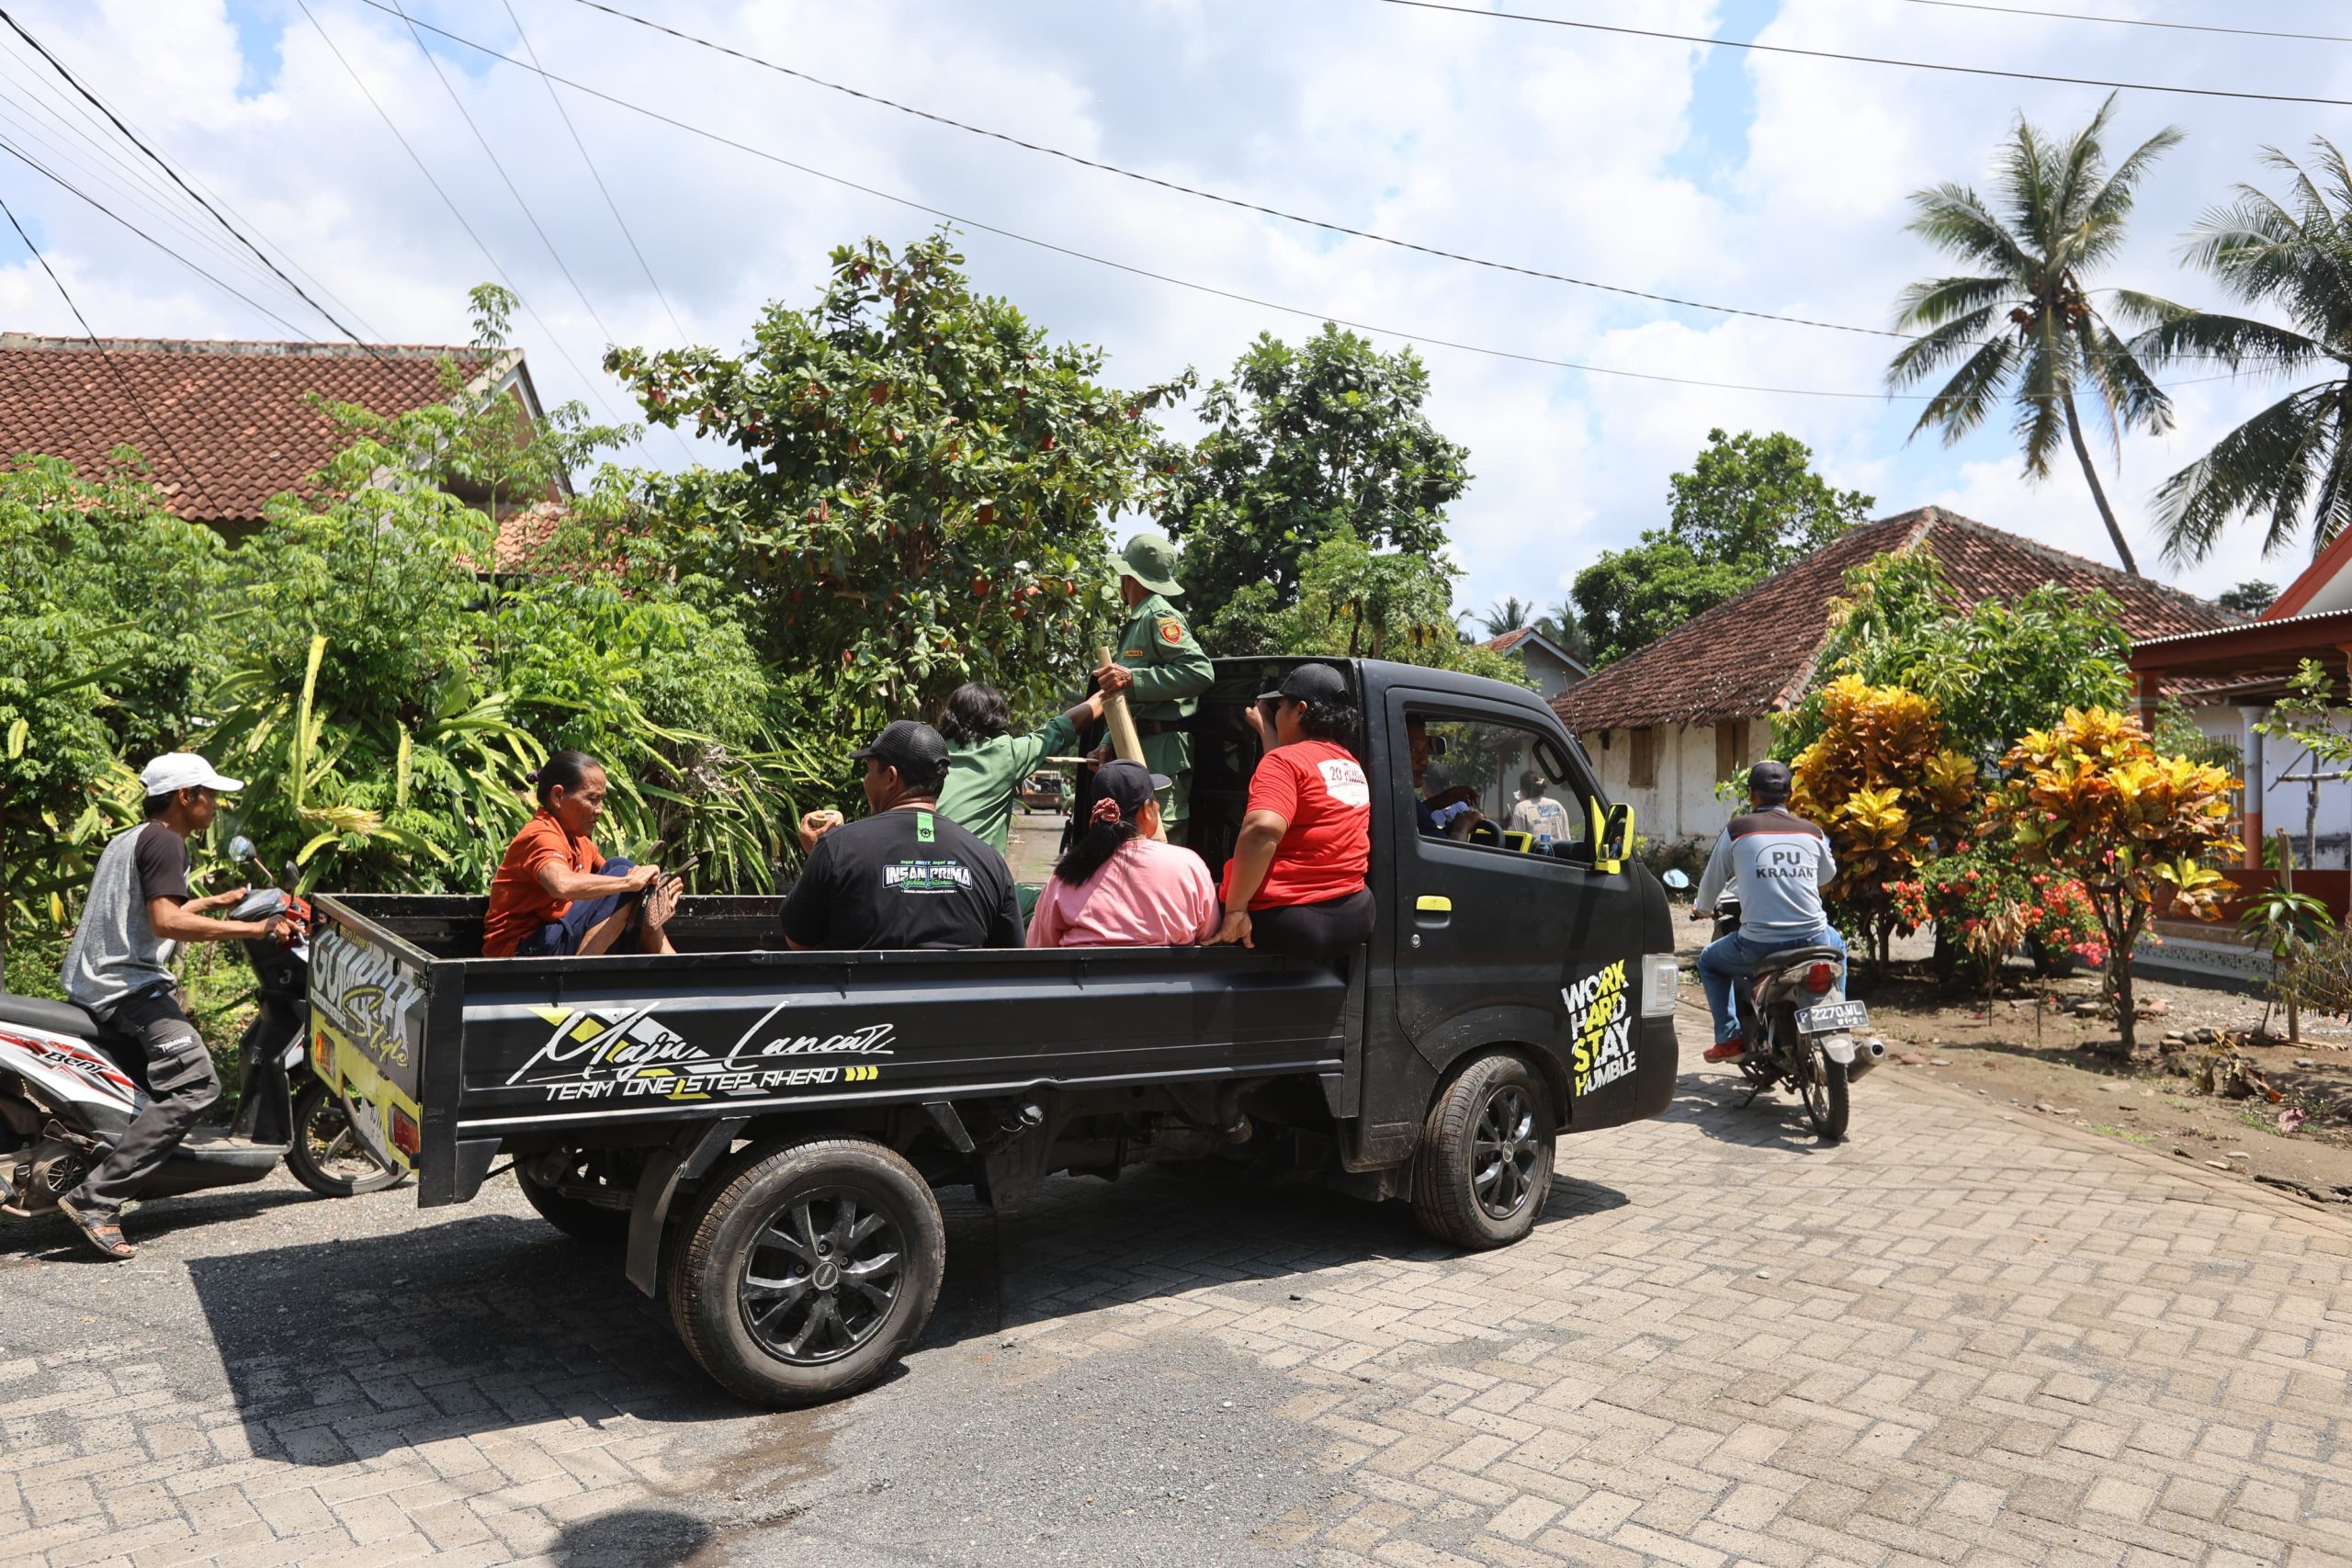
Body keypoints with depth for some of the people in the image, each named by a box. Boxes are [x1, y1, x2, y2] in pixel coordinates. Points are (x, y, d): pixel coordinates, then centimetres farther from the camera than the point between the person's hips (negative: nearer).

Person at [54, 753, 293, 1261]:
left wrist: (213, 902, 39)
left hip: (90, 981, 11)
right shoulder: (163, 841, -12)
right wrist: (253, 929, -24)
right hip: (127, 985, -11)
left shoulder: (128, 839, 21)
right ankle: (96, 1198, -25)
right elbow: (166, 922, -25)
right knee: (194, 1083, -21)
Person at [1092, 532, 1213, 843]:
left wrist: (1132, 679, -24)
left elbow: (1200, 672, -22)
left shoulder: (1159, 617, -6)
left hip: (1162, 755, -10)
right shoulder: (1136, 622, 24)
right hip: (1137, 753, 10)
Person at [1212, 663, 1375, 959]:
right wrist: (1263, 727, 45)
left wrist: (1236, 909, -23)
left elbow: (1262, 830, -27)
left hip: (1286, 921, -8)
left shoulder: (1285, 759, -11)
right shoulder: (1352, 766, 14)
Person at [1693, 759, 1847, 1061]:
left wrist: (1702, 909, 32)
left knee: (1710, 962, 25)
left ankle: (1729, 1037, 15)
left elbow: (1712, 881, 10)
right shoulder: (1812, 832, 8)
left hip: (1759, 943, -3)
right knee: (1837, 945, 38)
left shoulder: (1737, 830, 0)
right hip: (1813, 939, 3)